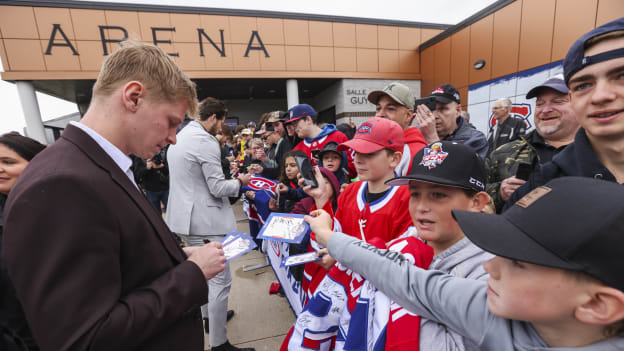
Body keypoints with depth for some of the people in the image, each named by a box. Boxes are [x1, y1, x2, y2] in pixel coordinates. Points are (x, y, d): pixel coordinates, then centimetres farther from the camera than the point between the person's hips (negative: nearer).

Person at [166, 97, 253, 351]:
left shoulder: (179, 137, 12)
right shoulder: (206, 142, -18)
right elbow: (218, 189, -20)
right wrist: (240, 181, -2)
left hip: (185, 218, 11)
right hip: (204, 221, -10)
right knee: (220, 280, 1)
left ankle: (209, 317, 45)